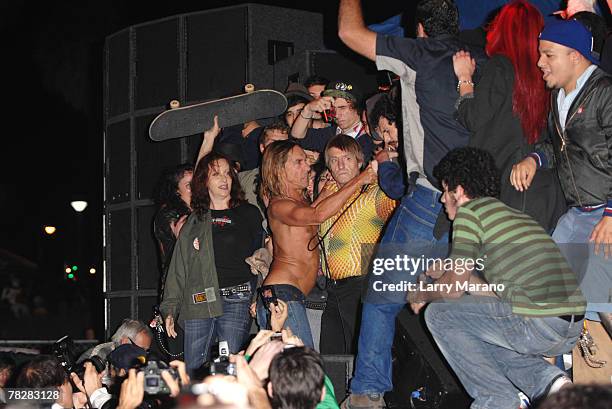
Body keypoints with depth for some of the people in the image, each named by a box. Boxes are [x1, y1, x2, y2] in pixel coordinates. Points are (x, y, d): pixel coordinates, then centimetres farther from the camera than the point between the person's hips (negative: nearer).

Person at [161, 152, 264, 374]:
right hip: (198, 303, 3)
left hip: (236, 299, -2)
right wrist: (170, 309, 8)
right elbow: (179, 267, 16)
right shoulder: (195, 221, 17)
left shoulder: (248, 214, 11)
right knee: (192, 370, -2)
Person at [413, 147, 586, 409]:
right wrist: (445, 272, 42)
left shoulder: (469, 211, 2)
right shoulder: (516, 214, 26)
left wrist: (422, 294, 20)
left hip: (536, 325, -8)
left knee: (439, 313, 8)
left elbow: (454, 287, -1)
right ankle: (546, 379, 9)